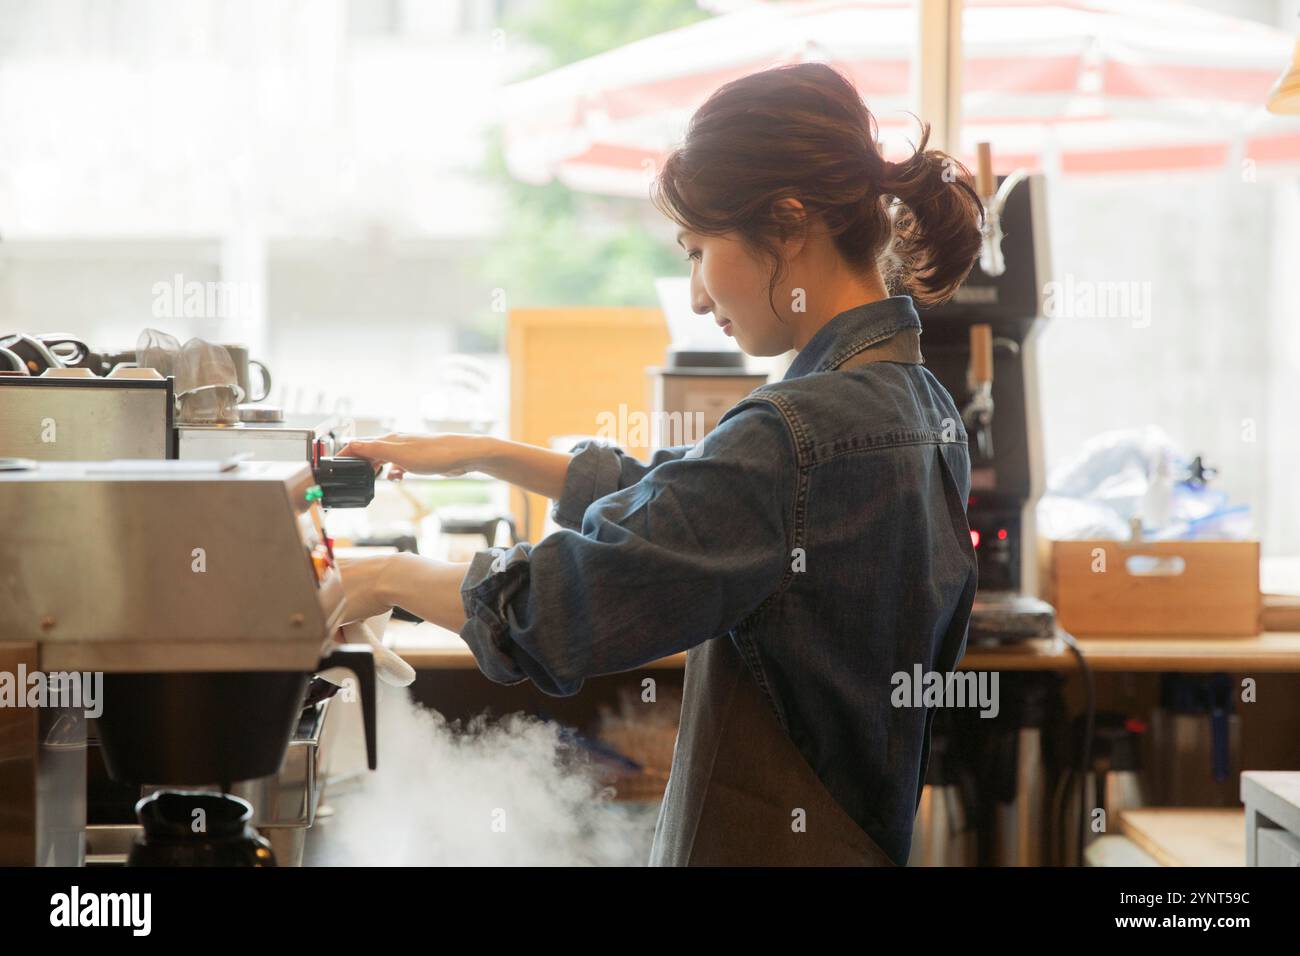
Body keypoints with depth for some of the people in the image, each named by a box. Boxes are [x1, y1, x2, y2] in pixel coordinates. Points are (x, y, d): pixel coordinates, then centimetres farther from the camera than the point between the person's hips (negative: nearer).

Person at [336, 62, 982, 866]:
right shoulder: (919, 402, 7)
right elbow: (675, 500, 19)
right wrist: (486, 455, 16)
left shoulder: (801, 433, -23)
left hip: (766, 844, -9)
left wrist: (388, 578, -4)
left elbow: (556, 608, -20)